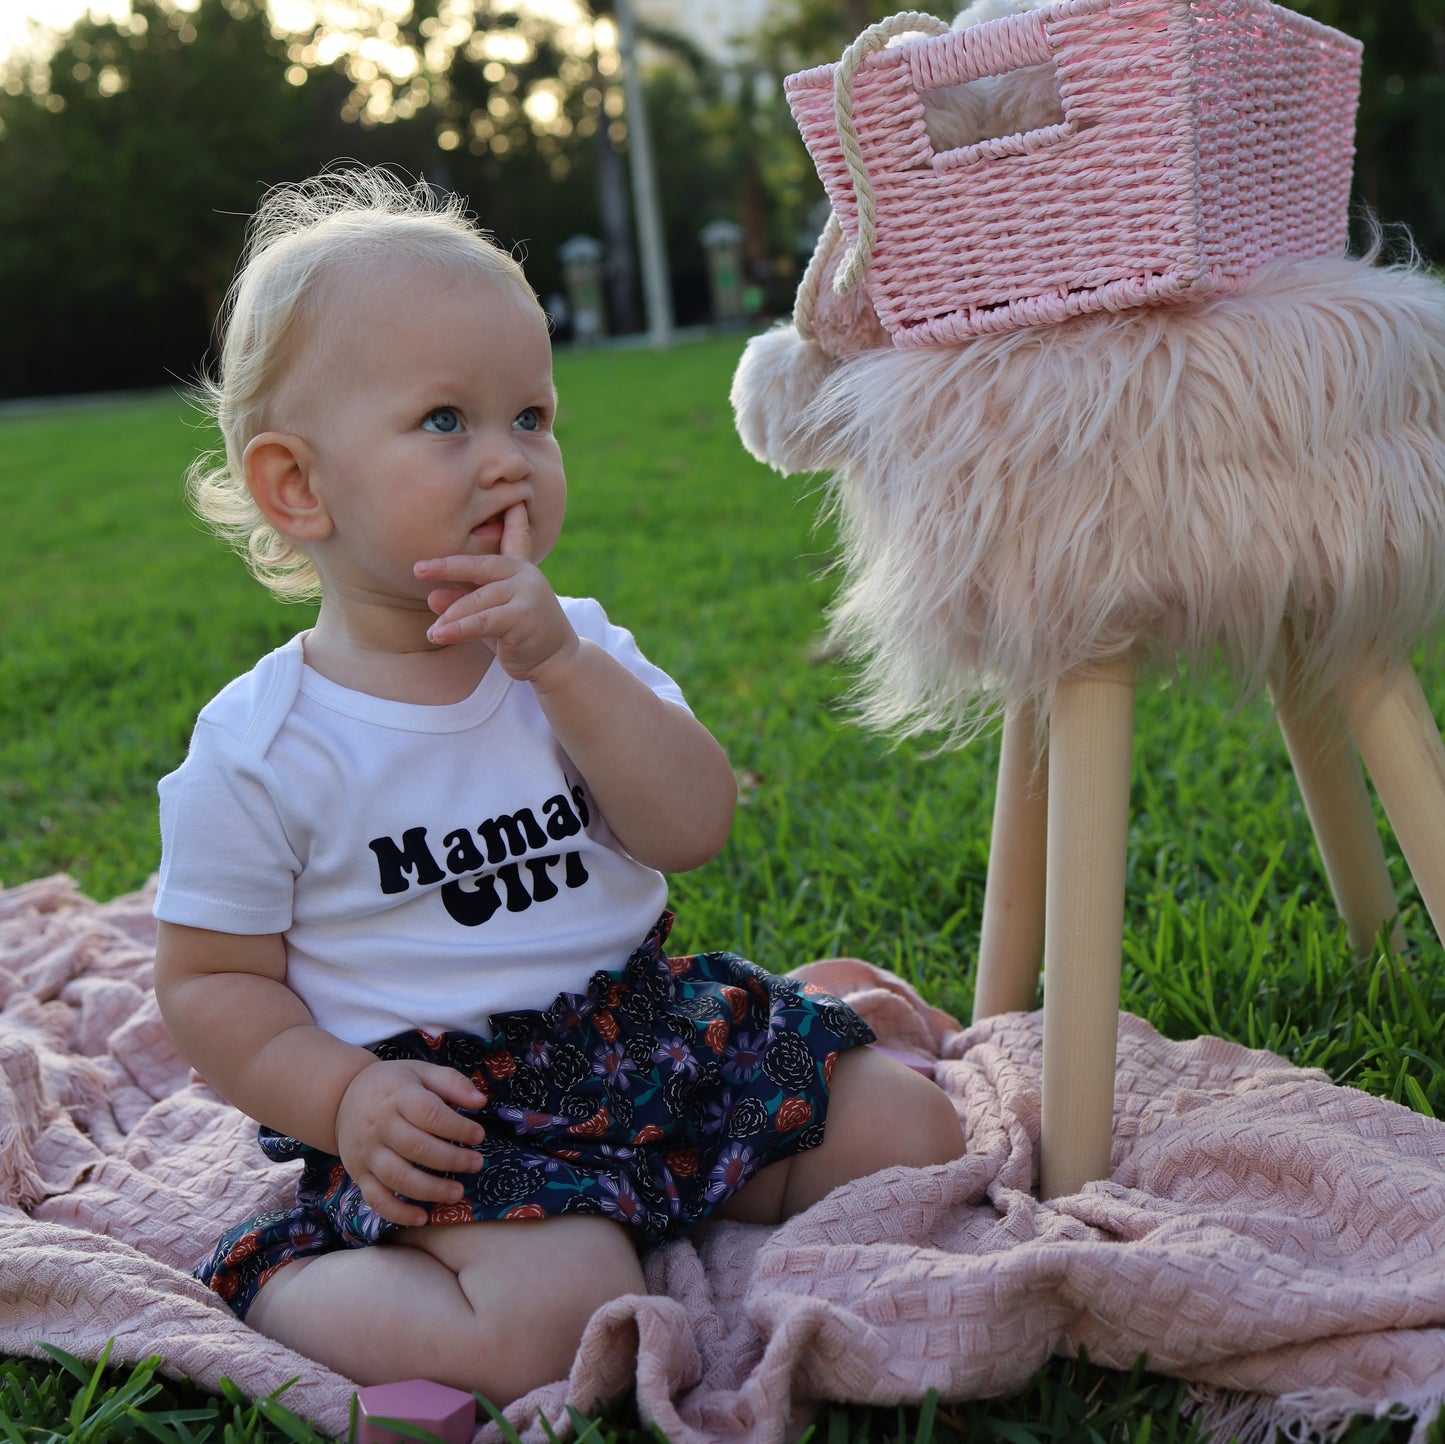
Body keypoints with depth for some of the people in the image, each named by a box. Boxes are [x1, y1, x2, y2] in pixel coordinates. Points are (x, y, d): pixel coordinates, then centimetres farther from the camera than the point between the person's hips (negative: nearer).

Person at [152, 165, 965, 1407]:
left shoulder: (583, 655, 2)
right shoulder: (261, 749, -10)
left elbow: (695, 829, -12)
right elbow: (209, 982, -3)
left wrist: (562, 662, -23)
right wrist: (342, 1099, -20)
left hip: (655, 1035, 5)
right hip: (450, 1109, -5)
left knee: (913, 1134, -2)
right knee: (563, 1318, -29)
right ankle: (285, 1283, -7)